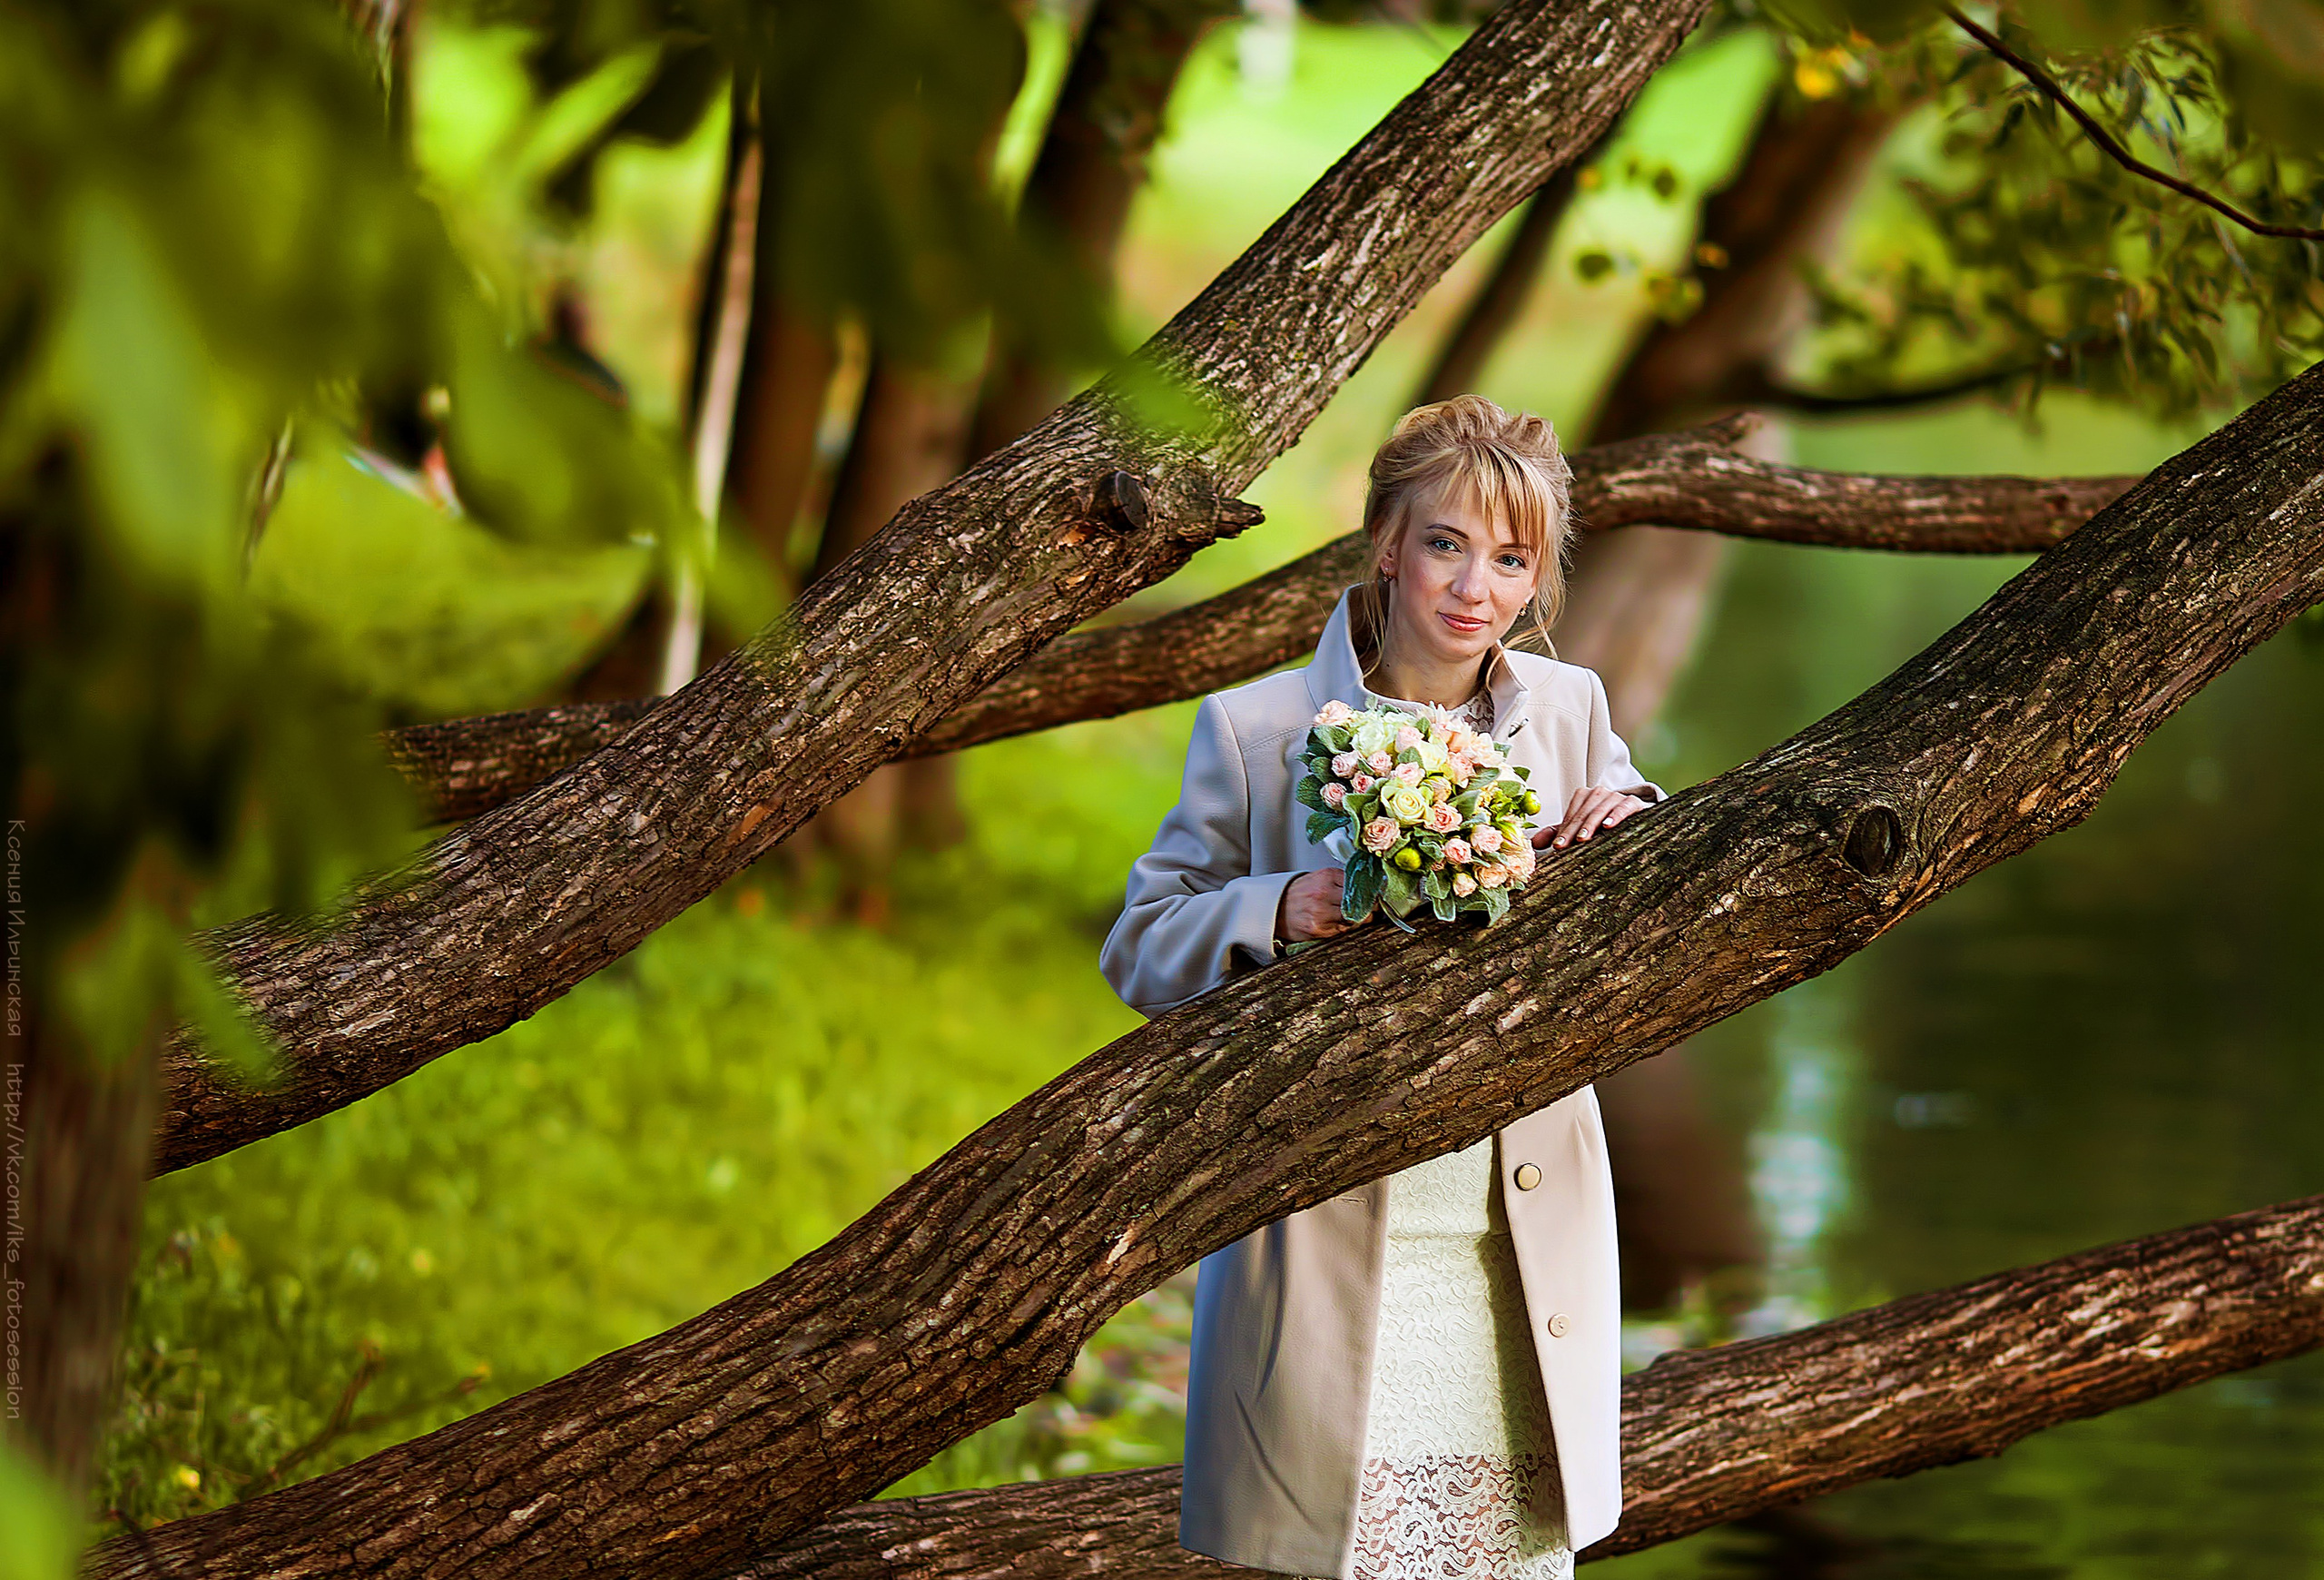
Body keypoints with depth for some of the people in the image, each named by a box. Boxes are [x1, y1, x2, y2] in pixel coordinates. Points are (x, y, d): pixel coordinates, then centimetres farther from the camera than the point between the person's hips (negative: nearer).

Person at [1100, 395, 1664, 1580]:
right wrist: (1275, 912, -17)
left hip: (1523, 1265, 3)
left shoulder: (1568, 711, 7)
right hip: (1330, 1251, -3)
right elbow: (1139, 947, 2)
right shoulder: (1256, 729, -1)